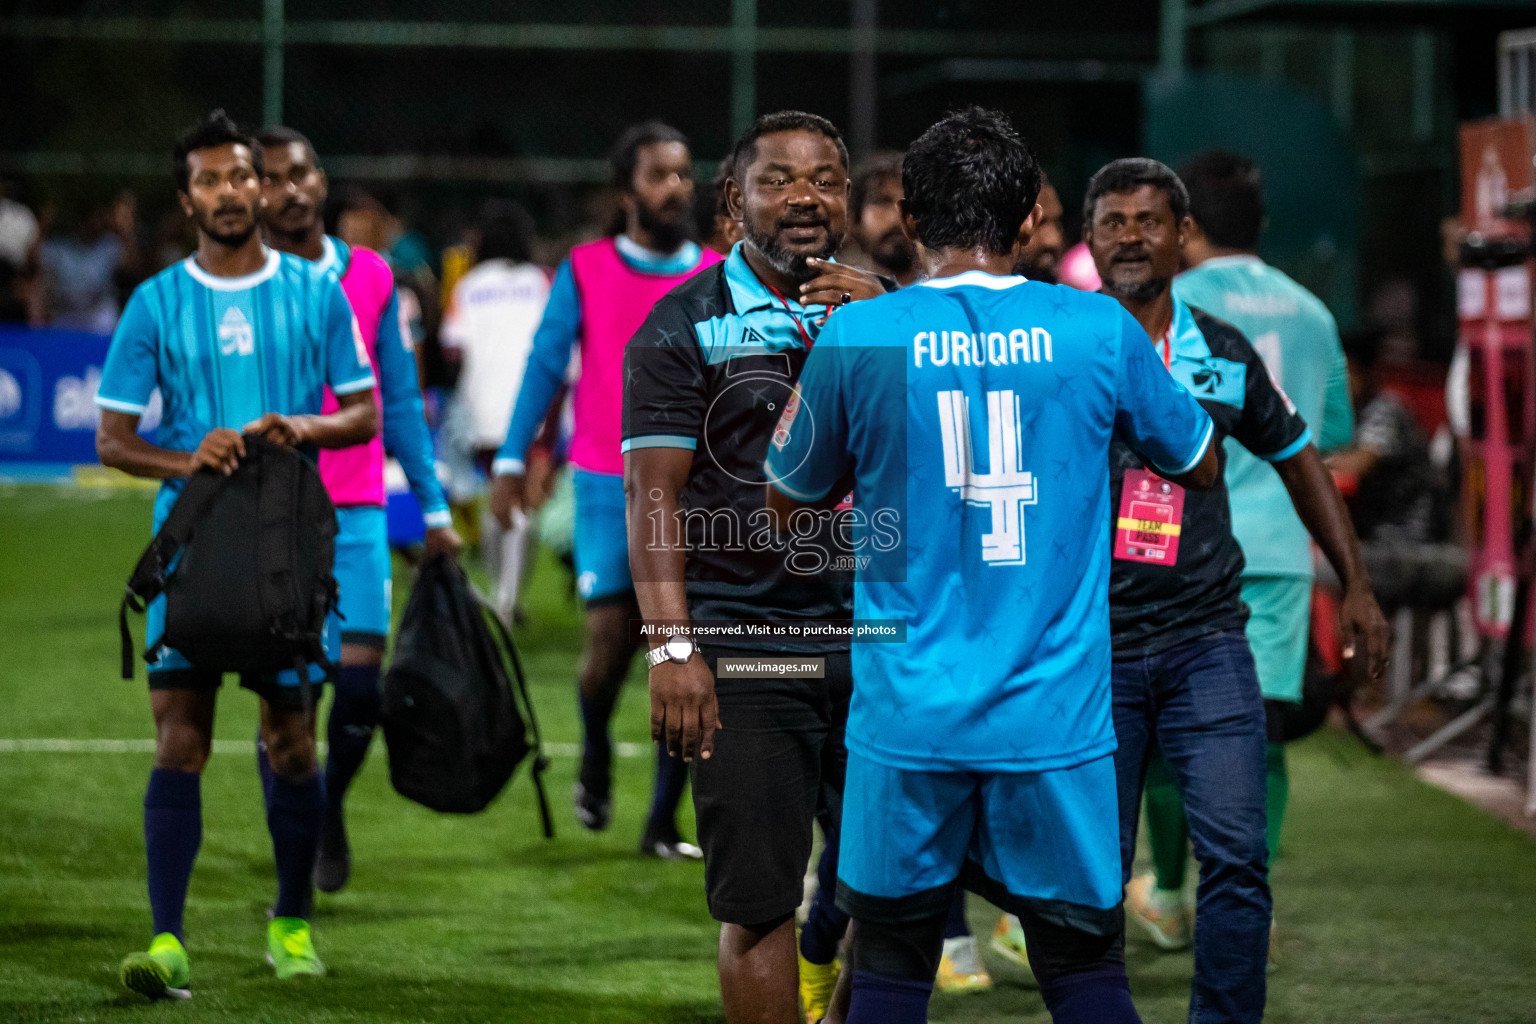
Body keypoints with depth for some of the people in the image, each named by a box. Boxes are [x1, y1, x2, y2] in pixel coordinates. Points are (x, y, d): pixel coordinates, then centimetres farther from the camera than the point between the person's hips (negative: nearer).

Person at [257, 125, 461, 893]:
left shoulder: (370, 278, 9)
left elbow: (399, 404, 15)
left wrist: (434, 510, 12)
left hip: (355, 510, 2)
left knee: (361, 676, -5)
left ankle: (330, 808, 23)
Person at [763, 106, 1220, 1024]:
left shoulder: (858, 338, -4)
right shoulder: (1097, 330, -2)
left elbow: (789, 503, 12)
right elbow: (1201, 466, 15)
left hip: (910, 716, 0)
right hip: (1057, 721, 0)